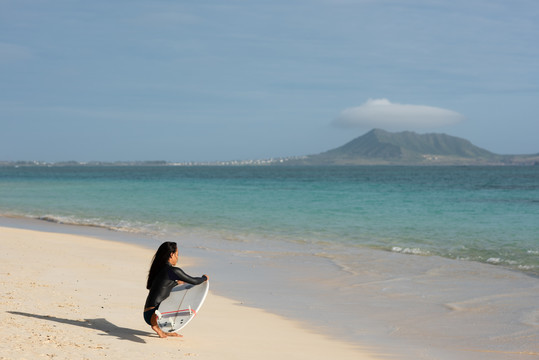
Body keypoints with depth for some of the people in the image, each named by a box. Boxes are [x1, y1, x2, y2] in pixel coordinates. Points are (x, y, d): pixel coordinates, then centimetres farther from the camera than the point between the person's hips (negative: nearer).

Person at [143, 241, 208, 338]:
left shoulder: (159, 269, 14)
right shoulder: (173, 271, -11)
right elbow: (194, 281, -4)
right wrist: (204, 278, 17)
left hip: (147, 314, 9)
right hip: (153, 314, -9)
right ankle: (156, 325, -11)